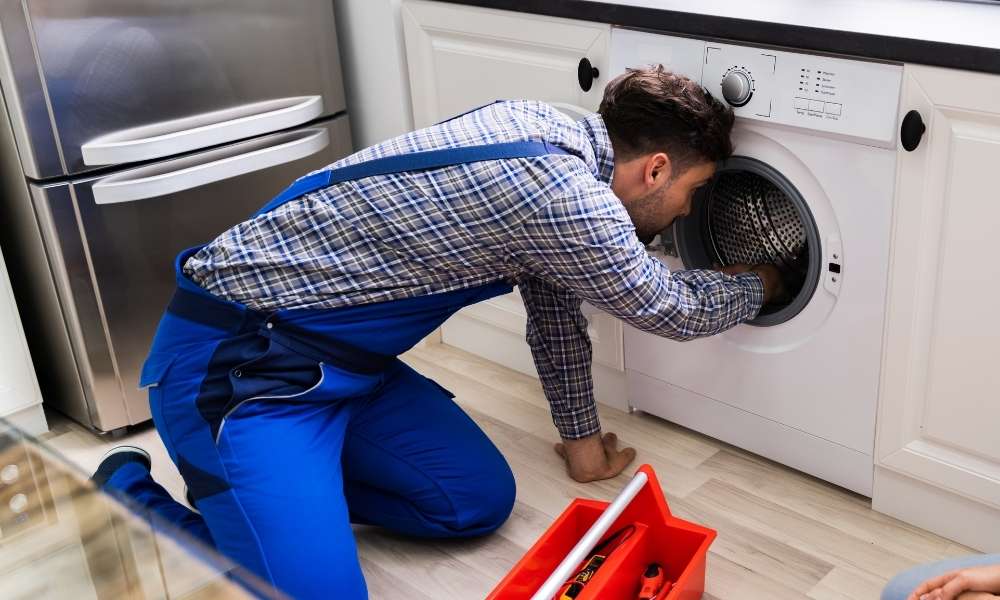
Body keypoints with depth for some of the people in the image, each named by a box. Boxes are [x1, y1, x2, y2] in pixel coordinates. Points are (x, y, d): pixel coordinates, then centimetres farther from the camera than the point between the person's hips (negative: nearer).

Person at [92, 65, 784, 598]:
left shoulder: (545, 130, 6)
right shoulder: (561, 193, -23)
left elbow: (554, 298, 17)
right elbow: (674, 309, -6)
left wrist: (580, 433, 26)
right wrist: (756, 284, 16)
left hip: (337, 359, 9)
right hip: (236, 363, -9)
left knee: (482, 501, 6)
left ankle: (277, 476, 16)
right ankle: (130, 501, 4)